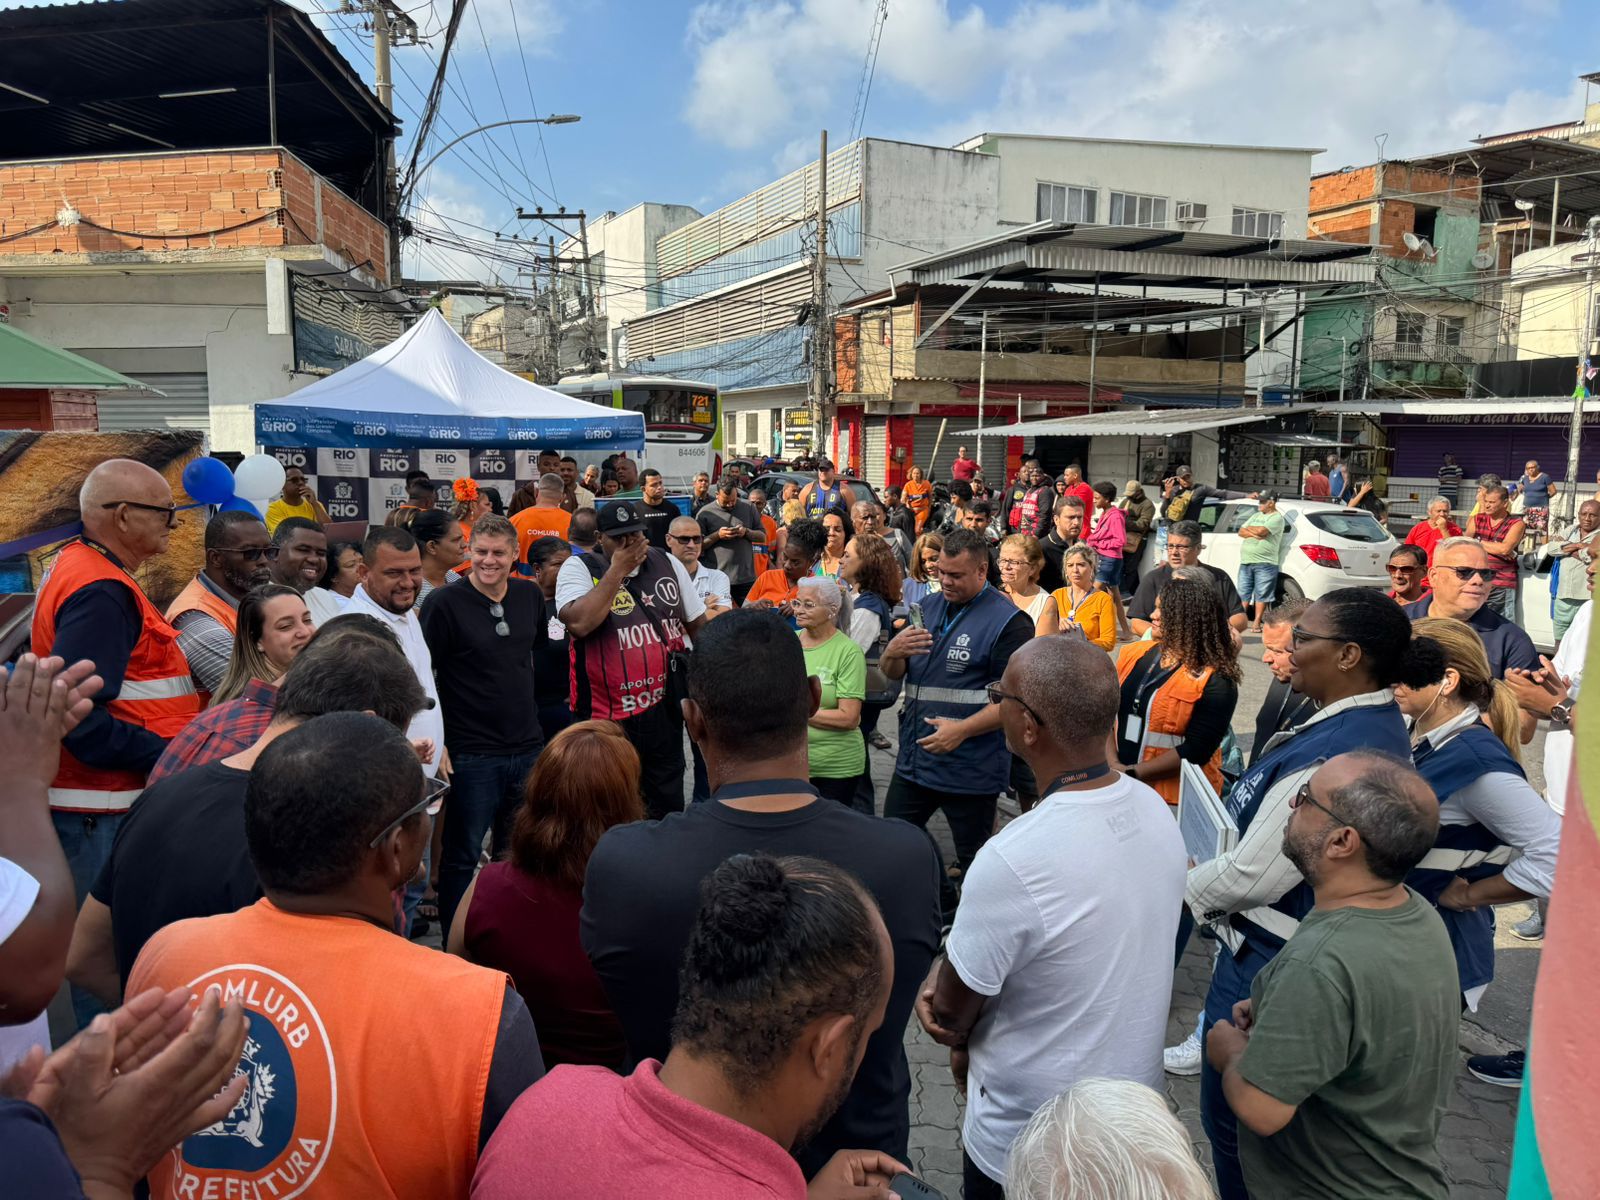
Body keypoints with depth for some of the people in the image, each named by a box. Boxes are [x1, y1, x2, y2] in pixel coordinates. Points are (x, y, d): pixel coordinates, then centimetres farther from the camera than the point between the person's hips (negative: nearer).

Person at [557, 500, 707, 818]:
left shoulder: (667, 563, 6)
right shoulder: (578, 568, -6)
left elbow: (698, 623, 14)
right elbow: (579, 623, -25)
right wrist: (618, 570, -18)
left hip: (664, 712, 4)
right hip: (607, 717, -3)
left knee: (668, 806, 17)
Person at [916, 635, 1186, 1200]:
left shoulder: (1012, 861, -35)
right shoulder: (1154, 809, -12)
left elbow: (951, 1013, -17)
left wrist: (950, 1010, 3)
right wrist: (948, 967, -5)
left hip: (1025, 1141, -6)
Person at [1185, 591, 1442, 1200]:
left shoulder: (1329, 754, -30)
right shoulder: (1382, 722, 2)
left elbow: (1252, 876, -26)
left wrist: (1189, 883, -8)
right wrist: (1212, 866, 6)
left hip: (1266, 962, -10)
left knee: (1231, 1120, 11)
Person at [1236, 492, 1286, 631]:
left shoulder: (1277, 518, -4)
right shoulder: (1256, 516, 19)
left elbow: (1261, 531, -19)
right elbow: (1241, 532, 11)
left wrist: (1248, 528, 1)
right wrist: (1254, 534, -8)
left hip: (1264, 563, -7)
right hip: (1245, 562, 7)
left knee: (1261, 594, -1)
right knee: (1243, 593, 8)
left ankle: (1256, 623, 3)